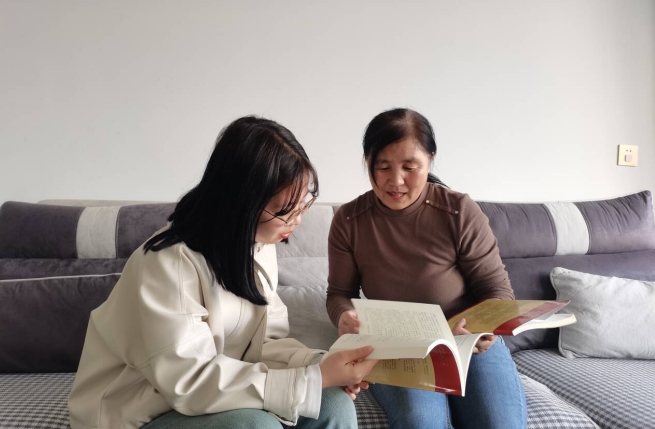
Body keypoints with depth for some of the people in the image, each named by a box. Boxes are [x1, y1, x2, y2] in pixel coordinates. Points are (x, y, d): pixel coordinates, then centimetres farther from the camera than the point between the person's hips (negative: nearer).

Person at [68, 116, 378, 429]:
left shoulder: (260, 245, -4)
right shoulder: (167, 263, -27)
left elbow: (262, 341, -2)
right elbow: (191, 382, -29)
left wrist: (316, 365, -21)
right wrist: (313, 378, -31)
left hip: (213, 394, 6)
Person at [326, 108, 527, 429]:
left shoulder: (461, 212, -11)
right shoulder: (348, 221, -5)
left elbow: (497, 288, -4)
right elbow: (339, 293, 3)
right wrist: (344, 316, -21)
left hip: (469, 341, 1)